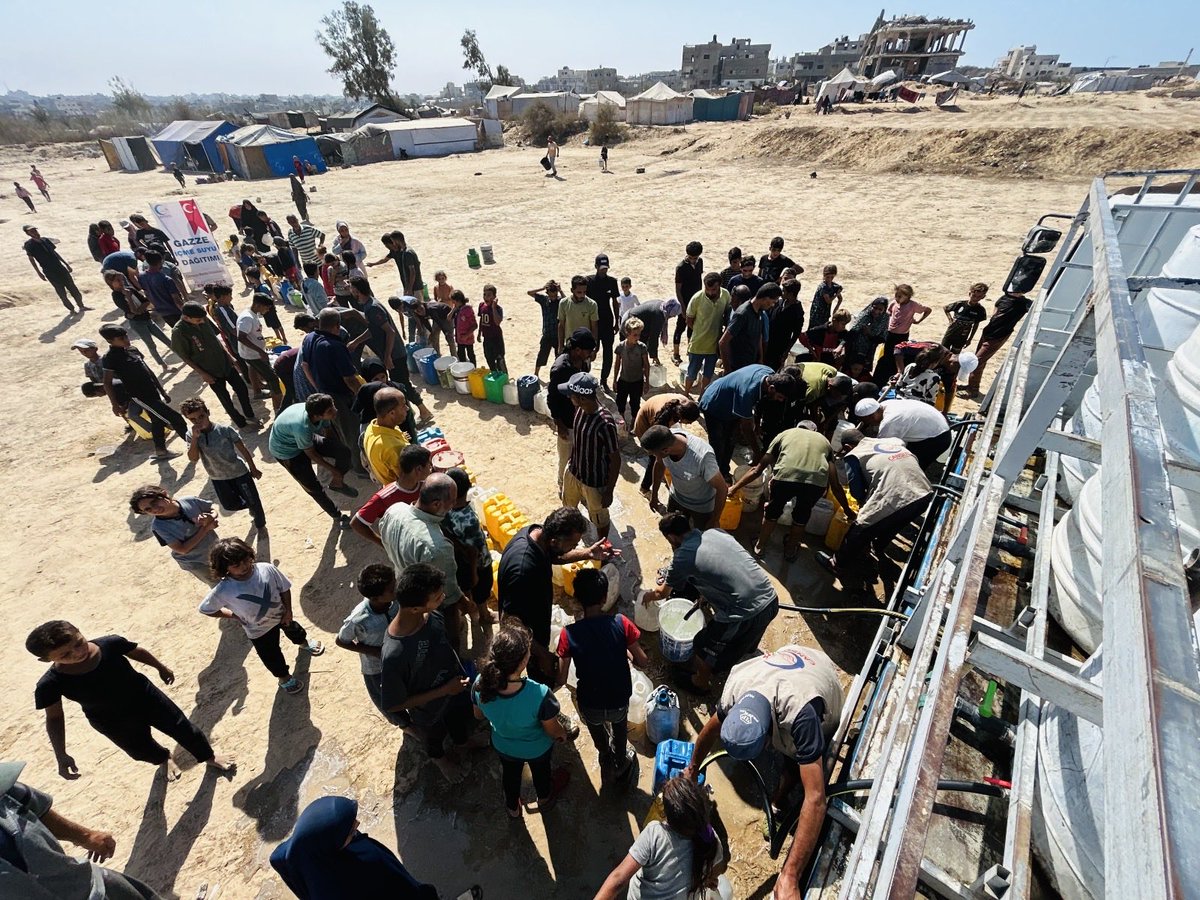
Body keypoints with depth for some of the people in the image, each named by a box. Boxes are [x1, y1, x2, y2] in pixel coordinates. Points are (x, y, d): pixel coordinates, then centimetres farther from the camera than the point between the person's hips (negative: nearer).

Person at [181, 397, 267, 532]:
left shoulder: (224, 430, -19)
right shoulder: (191, 435, -10)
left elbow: (243, 449, -9)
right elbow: (193, 458, -20)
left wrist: (253, 468, -3)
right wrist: (195, 438, -30)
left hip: (239, 472, -4)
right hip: (218, 478, 4)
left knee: (253, 500, 7)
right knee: (230, 505, 16)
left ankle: (260, 524, 31)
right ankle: (253, 507, 46)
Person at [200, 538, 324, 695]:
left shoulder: (267, 569, -32)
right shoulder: (223, 591, -35)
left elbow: (285, 588, -15)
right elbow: (205, 609, -14)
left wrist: (288, 611, -11)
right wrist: (234, 615, -15)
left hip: (281, 615, 2)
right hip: (258, 630, -2)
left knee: (293, 629, 33)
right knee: (271, 656, 21)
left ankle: (304, 643, 69)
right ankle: (284, 677, 52)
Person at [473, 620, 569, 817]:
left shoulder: (480, 685, -35)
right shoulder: (540, 695, -45)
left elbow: (479, 715, -10)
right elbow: (553, 730, -23)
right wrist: (562, 735, 0)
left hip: (503, 746, 2)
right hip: (537, 748, -2)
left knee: (510, 773, 35)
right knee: (540, 771, 33)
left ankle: (513, 808, 65)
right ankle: (544, 800, 65)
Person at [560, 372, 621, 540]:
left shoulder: (605, 424, -35)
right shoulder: (581, 408, -12)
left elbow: (615, 460, -24)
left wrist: (609, 491, -17)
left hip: (595, 480, -7)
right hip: (573, 471, 7)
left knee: (599, 517, 20)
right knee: (568, 505, 31)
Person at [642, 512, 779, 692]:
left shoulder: (683, 556, -7)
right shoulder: (717, 532, 9)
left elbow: (663, 593, 12)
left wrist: (649, 596, 33)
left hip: (745, 614, -6)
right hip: (771, 600, 6)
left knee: (704, 648, 21)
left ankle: (701, 683, 46)